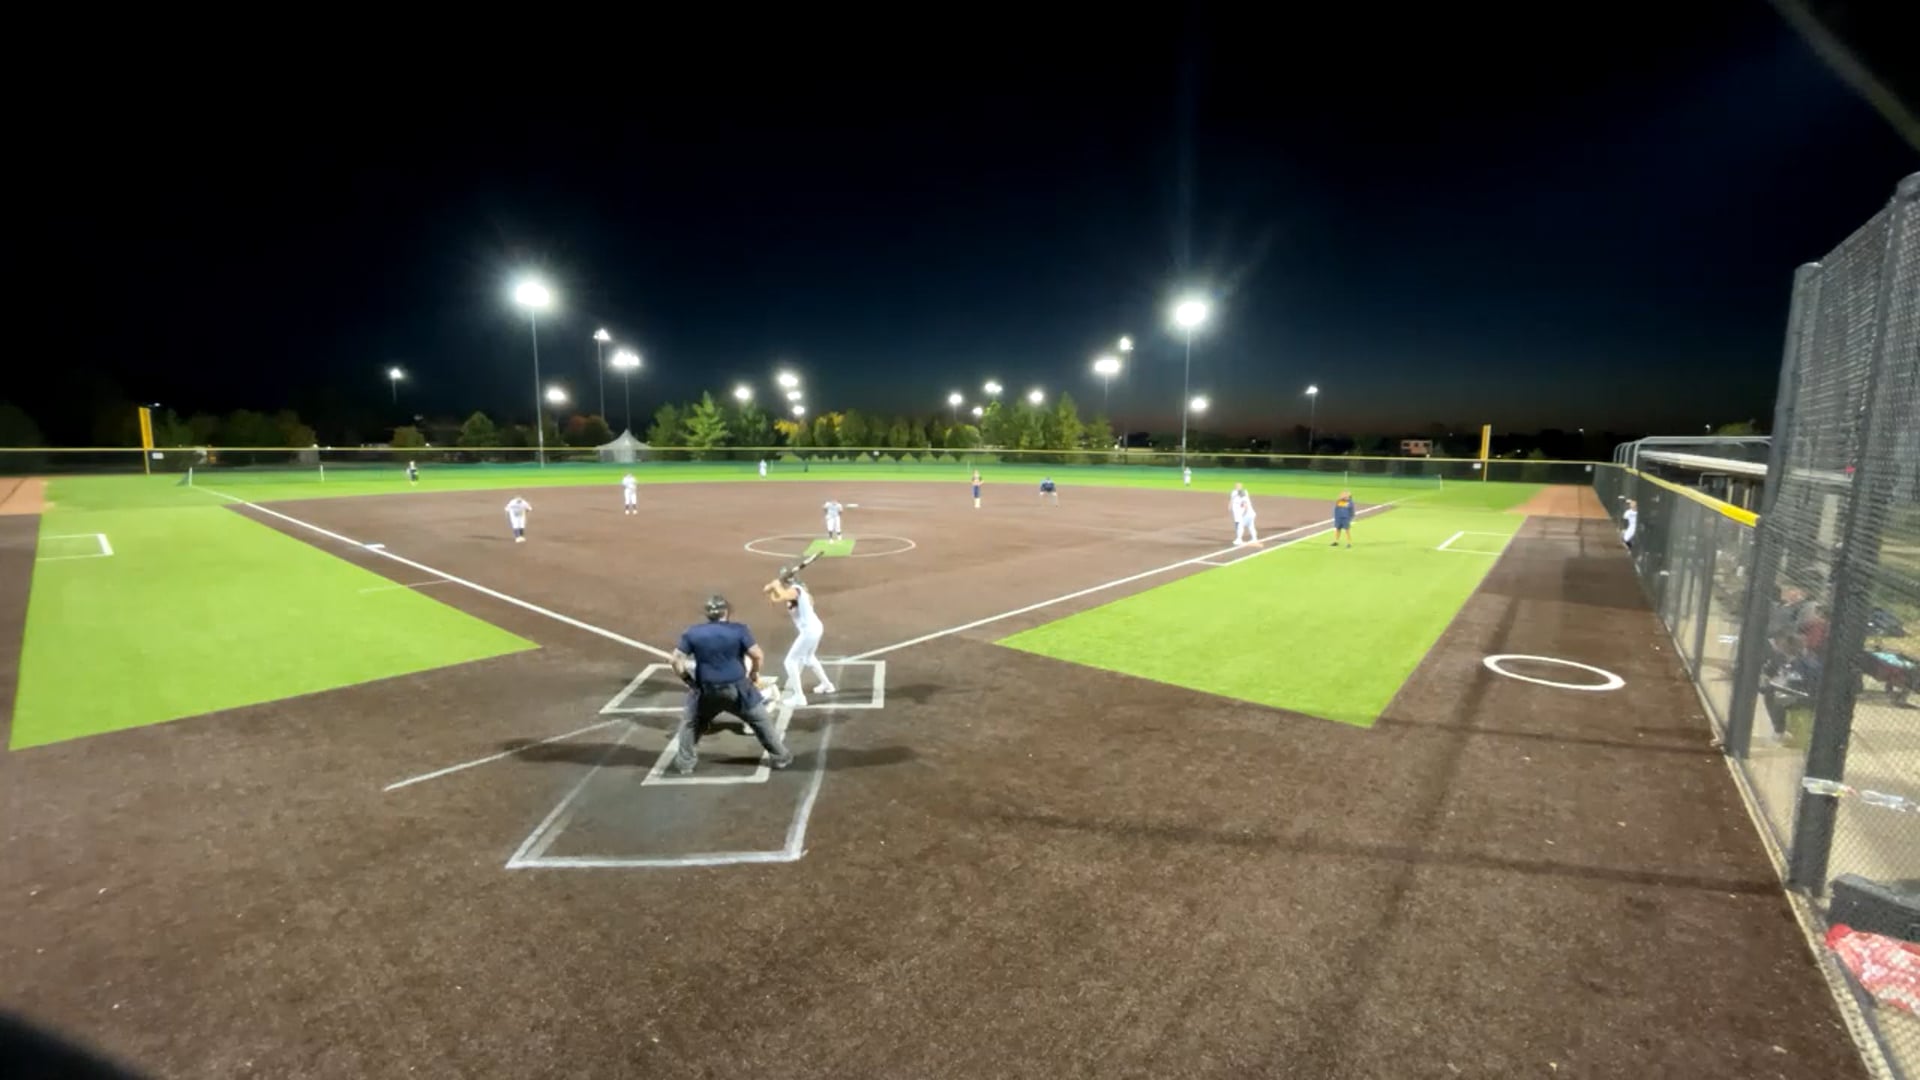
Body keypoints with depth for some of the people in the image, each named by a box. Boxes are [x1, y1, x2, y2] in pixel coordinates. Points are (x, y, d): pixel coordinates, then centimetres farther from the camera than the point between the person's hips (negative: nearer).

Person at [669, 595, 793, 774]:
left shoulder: (693, 632, 0)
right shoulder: (739, 629, -6)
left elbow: (676, 660, -2)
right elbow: (758, 656, -9)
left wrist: (687, 680, 11)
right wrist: (754, 673, 9)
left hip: (706, 690, 1)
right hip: (737, 688, -1)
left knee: (691, 722, 26)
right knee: (761, 720, 15)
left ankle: (684, 763, 25)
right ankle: (780, 757, 21)